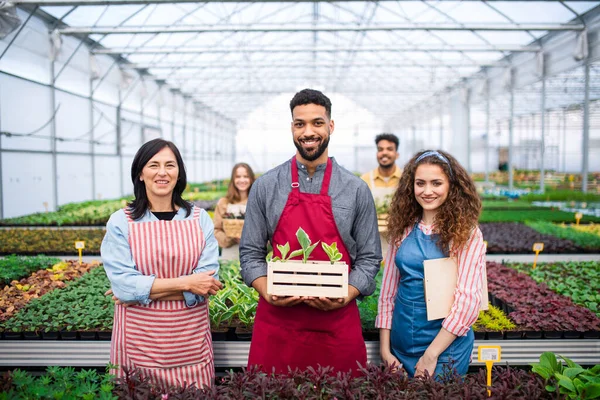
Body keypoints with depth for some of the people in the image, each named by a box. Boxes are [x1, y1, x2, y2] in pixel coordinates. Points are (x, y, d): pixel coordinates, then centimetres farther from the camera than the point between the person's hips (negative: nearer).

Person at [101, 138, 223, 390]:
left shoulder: (199, 219, -1)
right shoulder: (120, 222, -4)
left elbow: (207, 281, -9)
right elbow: (123, 283, -12)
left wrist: (142, 291, -14)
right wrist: (184, 282, -15)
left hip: (190, 338, 1)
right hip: (139, 340, -1)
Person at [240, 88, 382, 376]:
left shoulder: (356, 190, 2)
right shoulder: (265, 186, 3)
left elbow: (369, 258, 4)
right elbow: (250, 252, 5)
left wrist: (344, 297, -12)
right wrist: (268, 294, -11)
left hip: (337, 323, 0)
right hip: (277, 322, 1)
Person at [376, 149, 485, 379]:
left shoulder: (466, 233, -10)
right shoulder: (403, 229, 1)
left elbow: (468, 299, -15)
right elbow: (388, 290, 3)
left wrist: (431, 354, -17)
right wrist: (385, 348, 0)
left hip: (446, 346, -4)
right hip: (401, 346, 4)